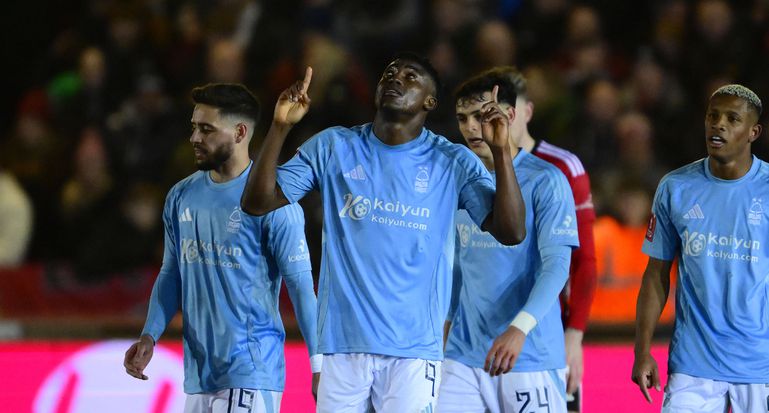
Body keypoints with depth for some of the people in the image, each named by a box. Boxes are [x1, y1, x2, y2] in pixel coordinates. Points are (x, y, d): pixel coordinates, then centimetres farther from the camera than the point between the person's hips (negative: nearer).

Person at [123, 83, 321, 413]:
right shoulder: (182, 197, 9)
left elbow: (300, 283, -9)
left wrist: (319, 363, -11)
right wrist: (149, 336, 2)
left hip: (250, 373, -7)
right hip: (198, 371, 7)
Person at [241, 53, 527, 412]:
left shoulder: (452, 163, 3)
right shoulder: (332, 147, 7)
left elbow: (511, 232, -6)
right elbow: (256, 203, 3)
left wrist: (501, 151, -16)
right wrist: (280, 126, -9)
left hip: (414, 348, -2)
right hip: (342, 343, 2)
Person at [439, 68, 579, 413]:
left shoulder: (545, 181, -7)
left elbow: (557, 264, -15)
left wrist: (520, 328, -28)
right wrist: (445, 326, 14)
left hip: (530, 358, -5)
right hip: (463, 355, 5)